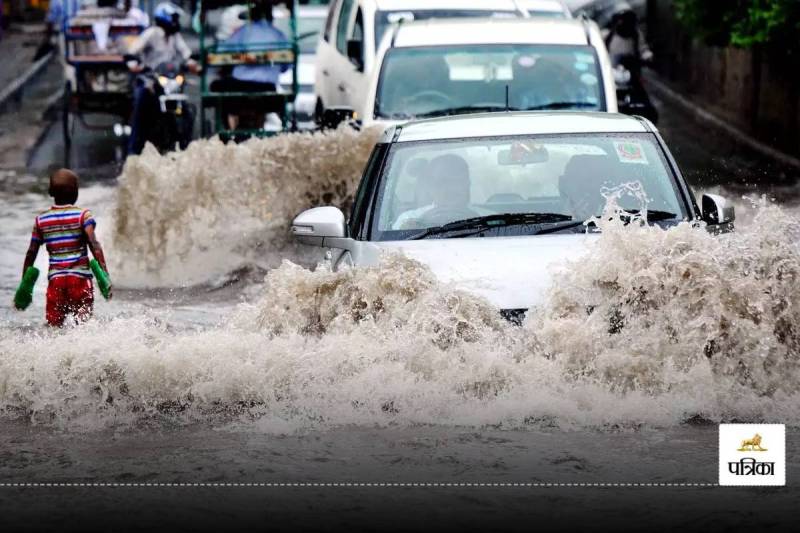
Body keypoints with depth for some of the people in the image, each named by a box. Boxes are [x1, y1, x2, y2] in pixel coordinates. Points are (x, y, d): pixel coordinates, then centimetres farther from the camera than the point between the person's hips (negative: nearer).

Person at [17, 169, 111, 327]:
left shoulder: (41, 220, 9)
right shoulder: (83, 215, 0)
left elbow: (31, 253, 9)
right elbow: (94, 244, -13)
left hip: (55, 279, 2)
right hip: (80, 277, -2)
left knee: (53, 326, 3)